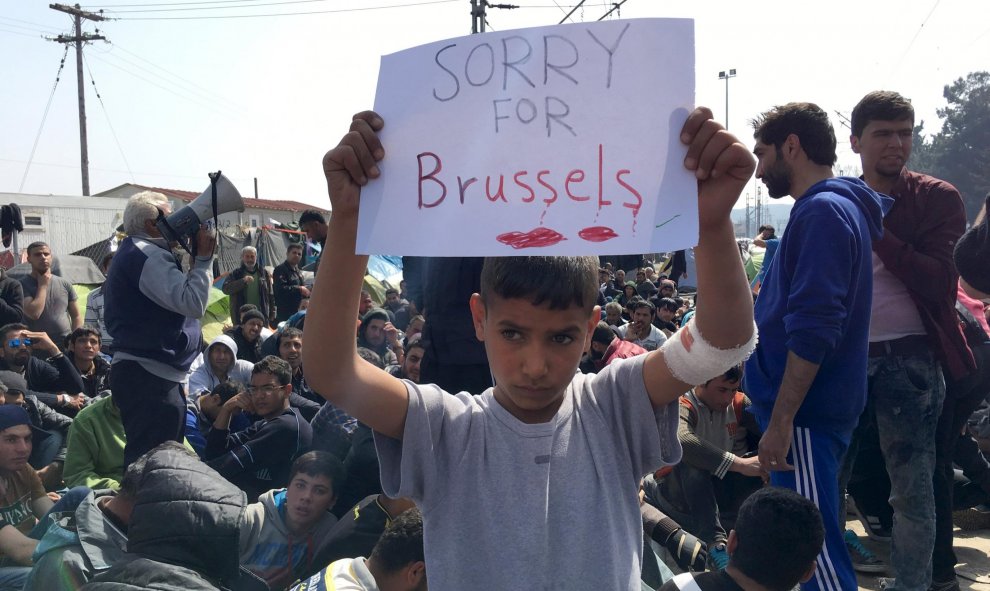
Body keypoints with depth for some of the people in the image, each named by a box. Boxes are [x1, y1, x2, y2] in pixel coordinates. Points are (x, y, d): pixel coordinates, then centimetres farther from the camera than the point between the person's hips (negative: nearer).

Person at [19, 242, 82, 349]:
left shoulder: (64, 284, 12)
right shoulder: (23, 284, 0)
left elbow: (76, 317, 15)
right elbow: (34, 313, -15)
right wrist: (43, 285, -6)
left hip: (67, 344, 4)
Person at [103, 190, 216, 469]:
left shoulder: (135, 253, 20)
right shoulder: (146, 255, -14)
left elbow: (176, 297, 19)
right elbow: (193, 303, -23)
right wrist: (204, 257, -15)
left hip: (150, 374, 11)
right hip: (150, 376, -11)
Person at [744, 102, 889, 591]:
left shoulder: (823, 211, -15)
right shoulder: (833, 207, 17)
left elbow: (813, 331, -23)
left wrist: (781, 421, -23)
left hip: (806, 414, -10)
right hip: (812, 410, 10)